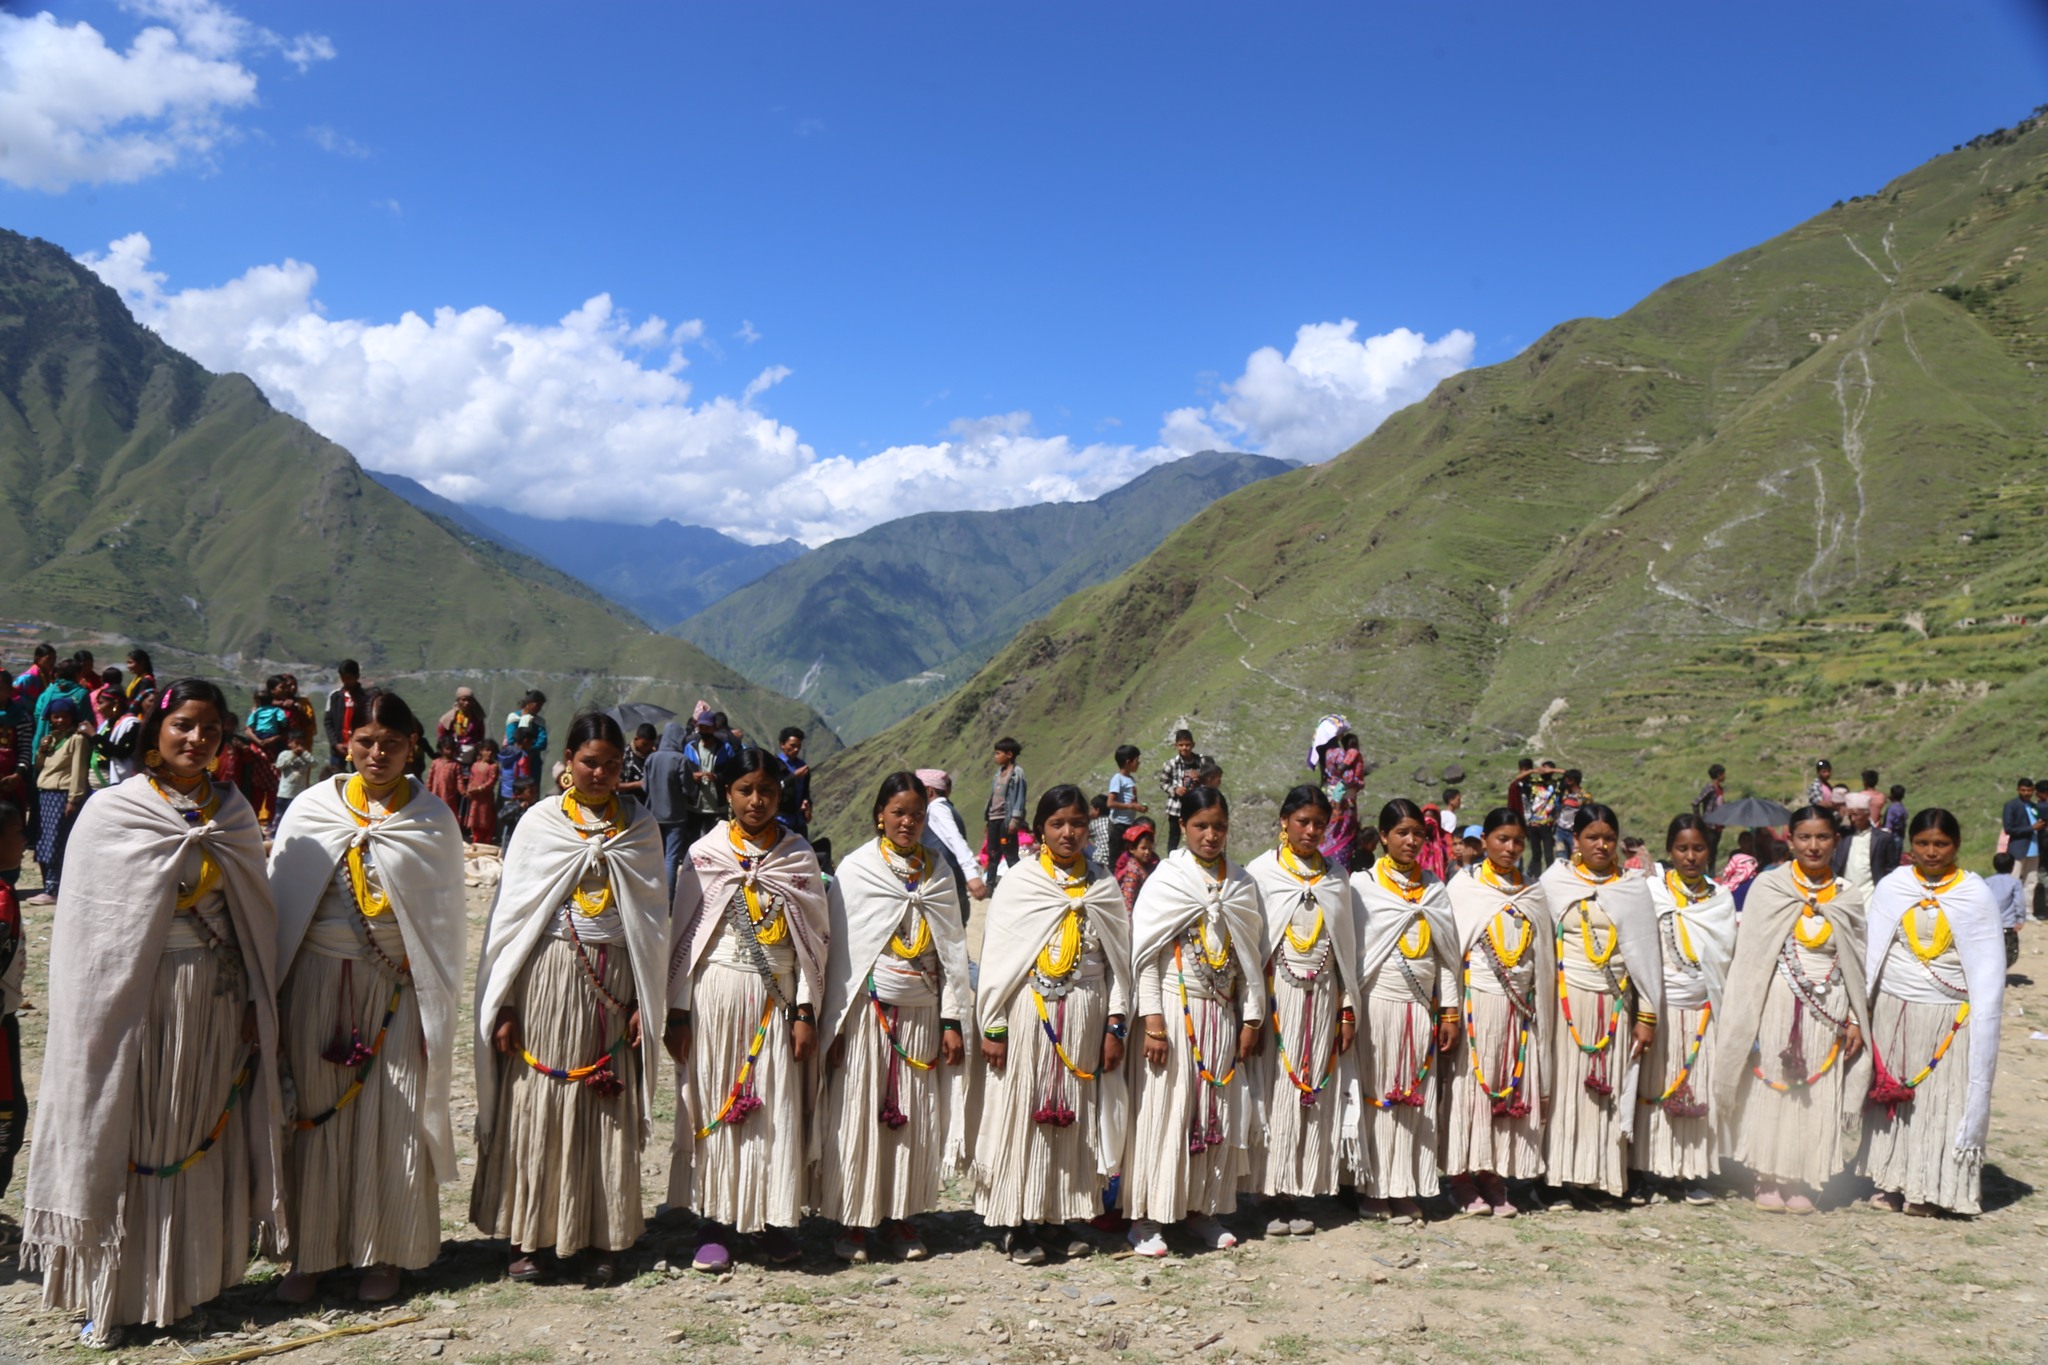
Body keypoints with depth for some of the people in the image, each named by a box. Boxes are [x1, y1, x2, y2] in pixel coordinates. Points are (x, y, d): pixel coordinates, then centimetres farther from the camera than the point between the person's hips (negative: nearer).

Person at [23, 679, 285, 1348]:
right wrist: (94, 1013, -9)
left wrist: (258, 1003, 6)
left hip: (217, 1000, 3)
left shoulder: (234, 814, 6)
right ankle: (114, 1292, 17)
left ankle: (188, 1278, 26)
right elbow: (87, 921, -5)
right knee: (127, 1138, 3)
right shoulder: (112, 811, -5)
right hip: (135, 997, -3)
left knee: (201, 1137, 11)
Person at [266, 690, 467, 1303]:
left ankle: (382, 1253, 19)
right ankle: (309, 1252, 21)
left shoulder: (433, 819, 1)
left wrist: (437, 998, 0)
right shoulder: (312, 809, 2)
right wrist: (270, 994, 3)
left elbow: (446, 916, 4)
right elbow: (279, 903, 5)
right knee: (317, 1118, 6)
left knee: (393, 1120, 3)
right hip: (319, 982, 1)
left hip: (398, 989, -1)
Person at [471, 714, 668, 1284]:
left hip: (615, 981, 1)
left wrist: (645, 1002, 1)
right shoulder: (540, 821, 3)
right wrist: (504, 1003, -3)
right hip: (549, 977, -1)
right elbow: (511, 913, 2)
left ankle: (600, 1239, 15)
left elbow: (654, 921, 8)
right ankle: (531, 1236, 13)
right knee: (538, 1104, 1)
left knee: (610, 1110, 4)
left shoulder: (640, 829, 8)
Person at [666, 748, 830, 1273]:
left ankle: (775, 1220, 15)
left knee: (777, 1107, 2)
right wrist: (677, 1012, -2)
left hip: (776, 997, 1)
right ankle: (716, 1223, 15)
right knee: (713, 1106, 4)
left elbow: (816, 937, 4)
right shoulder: (704, 854, 1)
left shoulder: (800, 856, 3)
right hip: (715, 994, 0)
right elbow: (684, 934, 2)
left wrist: (805, 1012, -2)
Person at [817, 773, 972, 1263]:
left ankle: (898, 1218, 19)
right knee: (859, 1114, 0)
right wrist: (834, 1023, -6)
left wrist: (953, 1019, 3)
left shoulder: (938, 872, 9)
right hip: (867, 1009, -3)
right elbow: (839, 948, -2)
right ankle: (852, 1220, 13)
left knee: (915, 1117, 6)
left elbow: (953, 948, 9)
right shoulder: (856, 869, -1)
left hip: (921, 1012, 3)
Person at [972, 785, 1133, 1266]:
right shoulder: (1016, 884, -1)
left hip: (1085, 1016, 3)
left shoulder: (1103, 888, 8)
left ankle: (1056, 1219, 18)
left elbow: (1119, 960, 8)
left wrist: (1115, 1024, 2)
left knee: (1074, 1117, 7)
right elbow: (995, 958, -2)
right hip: (1028, 1014, -3)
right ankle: (1016, 1226, 8)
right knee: (1021, 1114, -1)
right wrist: (992, 1028, -6)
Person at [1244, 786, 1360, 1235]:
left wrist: (1349, 1008, 8)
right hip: (1276, 994, -3)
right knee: (1276, 1089, -4)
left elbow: (1347, 946, 12)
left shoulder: (1337, 878, 11)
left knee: (1316, 1092, 4)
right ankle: (1272, 1197, 4)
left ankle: (1296, 1194, 12)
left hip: (1323, 998, 4)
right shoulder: (1260, 872, -1)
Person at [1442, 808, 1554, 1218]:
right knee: (1471, 1084, -3)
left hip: (1520, 1006, 4)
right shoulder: (1464, 885, 2)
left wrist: (1542, 1010, 7)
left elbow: (1545, 955, 13)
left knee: (1515, 1088, 5)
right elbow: (1448, 946, -2)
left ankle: (1496, 1178, 14)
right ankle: (1463, 1181, 5)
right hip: (1476, 1001, -4)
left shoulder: (1534, 892, 13)